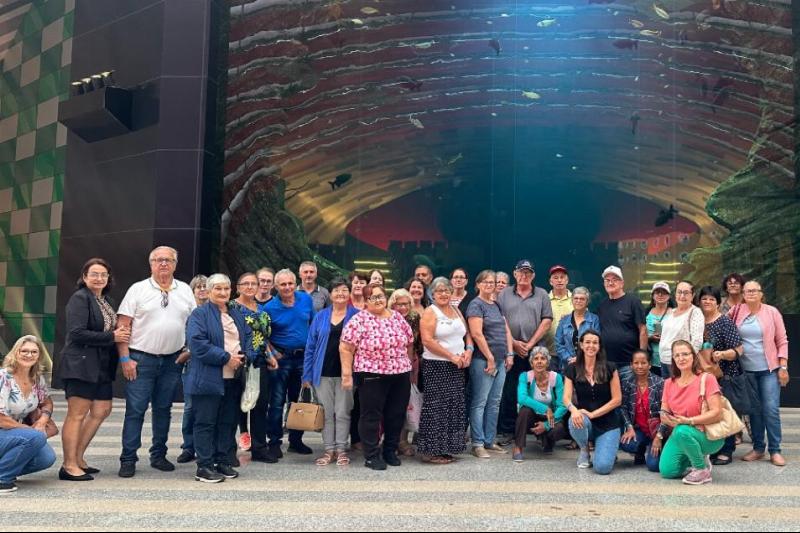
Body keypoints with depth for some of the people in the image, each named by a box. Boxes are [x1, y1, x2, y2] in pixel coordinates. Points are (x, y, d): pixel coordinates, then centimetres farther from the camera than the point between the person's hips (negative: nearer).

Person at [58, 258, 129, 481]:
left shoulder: (108, 301, 16)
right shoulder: (80, 298, -9)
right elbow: (77, 333, -19)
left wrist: (122, 334, 1)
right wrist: (112, 337, -16)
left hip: (102, 366, 9)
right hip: (80, 365, -9)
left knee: (102, 411, 11)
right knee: (77, 414, -4)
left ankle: (78, 458, 21)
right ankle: (69, 466, 2)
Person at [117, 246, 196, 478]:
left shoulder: (185, 291, 8)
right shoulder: (138, 289, -1)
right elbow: (123, 325, -4)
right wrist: (125, 358, -10)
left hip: (173, 360, 3)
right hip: (142, 358, -3)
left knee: (163, 409, 11)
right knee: (135, 410, -2)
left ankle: (158, 456, 22)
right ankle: (128, 459, 8)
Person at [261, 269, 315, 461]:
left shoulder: (306, 299, 2)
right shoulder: (269, 308, -8)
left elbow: (313, 324, 13)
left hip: (303, 357, 4)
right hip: (281, 357, -4)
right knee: (277, 402, -3)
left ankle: (296, 440, 24)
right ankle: (274, 443, 5)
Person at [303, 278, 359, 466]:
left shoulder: (357, 316, -1)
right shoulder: (321, 316, 5)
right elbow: (311, 346, 6)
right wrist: (307, 374, 2)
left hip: (345, 372, -2)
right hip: (323, 372, 2)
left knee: (342, 413, 4)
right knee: (326, 413, 8)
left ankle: (341, 450, 15)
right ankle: (329, 450, 18)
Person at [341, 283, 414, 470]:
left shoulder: (398, 317, 8)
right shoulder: (359, 320, -8)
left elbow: (409, 343, 15)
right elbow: (346, 348, -11)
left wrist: (408, 367, 14)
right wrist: (347, 375, -15)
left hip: (401, 375, 5)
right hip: (372, 375, -5)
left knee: (396, 415, 11)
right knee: (372, 416, 3)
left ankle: (390, 451, 26)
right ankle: (371, 456, 13)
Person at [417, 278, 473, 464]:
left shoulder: (456, 310, 15)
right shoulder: (430, 312, -6)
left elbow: (467, 334, 19)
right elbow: (428, 340, -16)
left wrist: (469, 350, -2)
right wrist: (452, 356, -15)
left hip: (457, 367, 7)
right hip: (437, 366, -7)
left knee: (454, 407, 8)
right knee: (437, 408, -5)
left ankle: (446, 448, 18)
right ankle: (431, 451, 3)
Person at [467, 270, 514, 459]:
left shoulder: (497, 305, 16)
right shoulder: (476, 305, -7)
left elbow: (506, 330, 17)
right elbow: (477, 334, -15)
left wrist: (510, 354, 6)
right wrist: (490, 358, -16)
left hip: (500, 360, 8)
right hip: (483, 360, -8)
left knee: (494, 403, 10)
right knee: (479, 403, -3)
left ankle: (489, 441, 17)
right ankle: (477, 443, 1)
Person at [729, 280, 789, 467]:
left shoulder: (772, 312, -1)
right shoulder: (737, 311, 3)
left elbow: (782, 341, 0)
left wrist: (783, 367, -5)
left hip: (769, 369, -2)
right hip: (746, 370, 2)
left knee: (771, 409, -5)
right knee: (754, 409, 8)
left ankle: (775, 450, 5)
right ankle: (758, 448, 19)